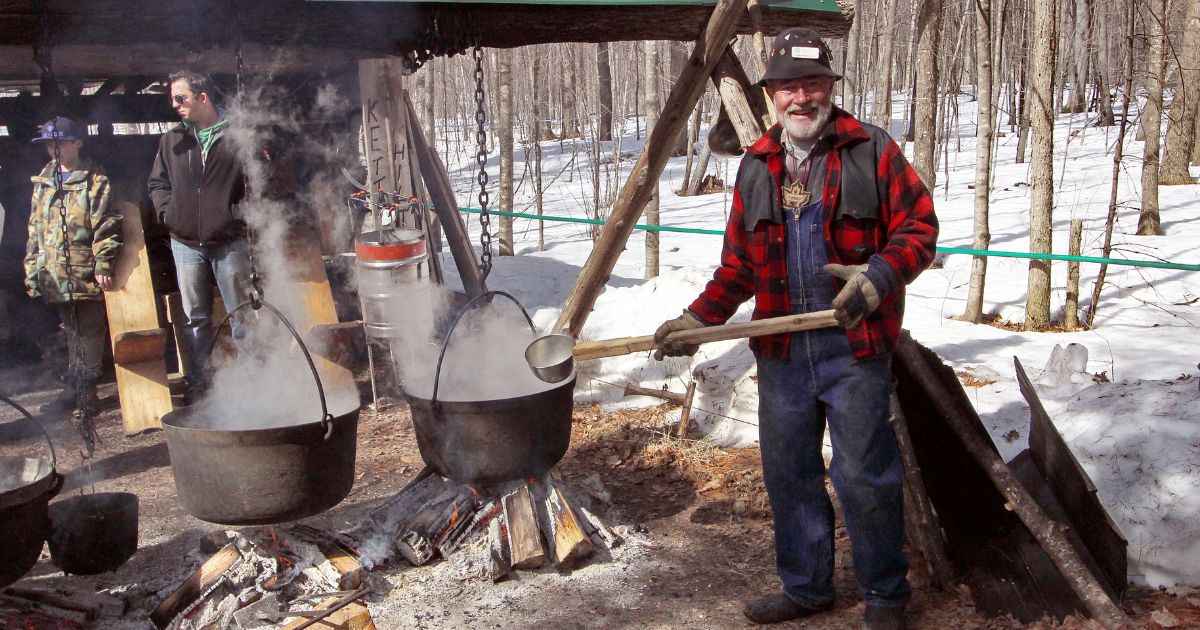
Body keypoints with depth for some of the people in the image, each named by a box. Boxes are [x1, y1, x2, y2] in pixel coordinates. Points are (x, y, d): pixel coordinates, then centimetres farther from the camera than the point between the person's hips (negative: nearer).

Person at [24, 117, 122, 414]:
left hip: (86, 272, -6)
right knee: (72, 331, 13)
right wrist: (32, 267, 14)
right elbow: (35, 230, 19)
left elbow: (106, 225, -9)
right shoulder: (42, 182, 15)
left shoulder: (94, 180, -3)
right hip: (55, 275, 6)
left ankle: (85, 389, 4)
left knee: (90, 332, -2)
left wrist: (103, 265, -14)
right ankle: (75, 388, 20)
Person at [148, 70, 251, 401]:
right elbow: (157, 182, 18)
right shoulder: (172, 140, 8)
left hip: (230, 242, -4)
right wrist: (167, 211, 3)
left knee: (241, 318, 2)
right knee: (195, 320, 11)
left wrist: (240, 213, -10)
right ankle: (198, 385, 20)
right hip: (186, 243, 4)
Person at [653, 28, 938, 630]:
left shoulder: (872, 151, 0)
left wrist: (879, 274, -20)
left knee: (863, 475, 0)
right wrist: (700, 317, 3)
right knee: (788, 471, 12)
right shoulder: (755, 167, 12)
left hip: (854, 345, -4)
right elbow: (738, 264, 15)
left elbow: (919, 226, -2)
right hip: (781, 350, 5)